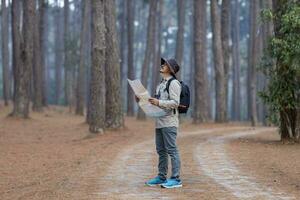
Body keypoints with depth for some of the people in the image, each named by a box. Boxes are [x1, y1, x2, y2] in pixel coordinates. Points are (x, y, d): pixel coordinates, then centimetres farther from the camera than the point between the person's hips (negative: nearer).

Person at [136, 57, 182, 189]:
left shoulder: (174, 83, -8)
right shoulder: (161, 84, 20)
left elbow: (175, 102, -17)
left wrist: (159, 102, -25)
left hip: (169, 122, -9)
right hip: (159, 122, 9)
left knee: (171, 150, -9)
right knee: (161, 150, 12)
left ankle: (176, 179, -9)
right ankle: (161, 177, 18)